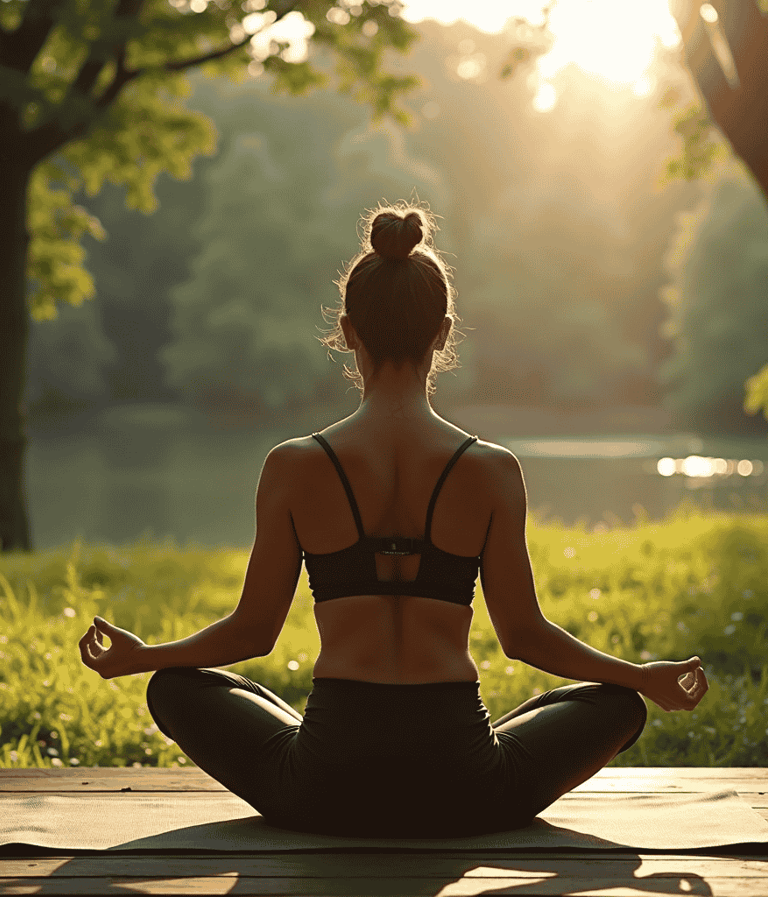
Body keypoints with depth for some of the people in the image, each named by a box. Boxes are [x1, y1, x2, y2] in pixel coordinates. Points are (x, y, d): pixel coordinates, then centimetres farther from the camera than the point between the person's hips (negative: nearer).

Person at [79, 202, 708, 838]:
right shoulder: (492, 470, -3)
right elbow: (524, 634, 4)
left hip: (323, 799, 0)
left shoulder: (294, 466, -2)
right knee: (618, 704, 27)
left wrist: (138, 656, 24)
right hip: (463, 796, 0)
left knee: (177, 689, 28)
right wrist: (647, 678, 20)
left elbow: (254, 630, 6)